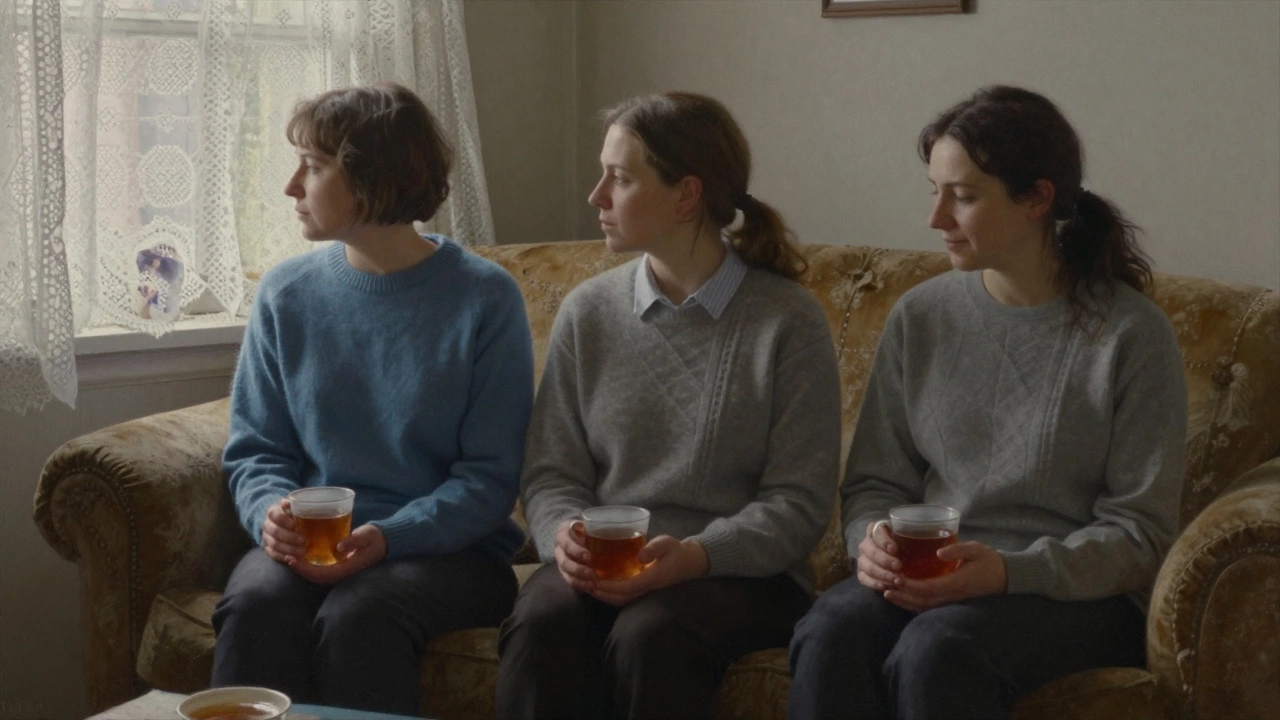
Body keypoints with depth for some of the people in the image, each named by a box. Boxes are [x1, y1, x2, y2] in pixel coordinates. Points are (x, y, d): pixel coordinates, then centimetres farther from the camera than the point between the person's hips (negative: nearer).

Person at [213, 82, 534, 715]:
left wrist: (388, 538, -21)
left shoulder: (484, 298, -3)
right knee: (254, 605, -30)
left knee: (357, 616, -34)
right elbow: (253, 449, 11)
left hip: (447, 545, -2)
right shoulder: (285, 294, 8)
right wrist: (271, 513, -12)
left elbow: (490, 477, -5)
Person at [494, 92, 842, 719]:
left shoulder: (788, 321, -2)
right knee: (540, 624, -31)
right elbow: (549, 472, 10)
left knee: (647, 636, -35)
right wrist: (565, 532, -14)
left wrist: (695, 555, -21)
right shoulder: (588, 313, 10)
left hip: (739, 571, -3)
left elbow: (798, 504, -4)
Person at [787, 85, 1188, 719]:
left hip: (1076, 593, -3)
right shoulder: (920, 316, 8)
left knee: (933, 650, -36)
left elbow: (1139, 534, -5)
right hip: (929, 579, 4)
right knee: (830, 632, -31)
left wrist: (1010, 571, -21)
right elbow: (874, 481, 12)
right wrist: (874, 540, -12)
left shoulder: (1131, 334, -5)